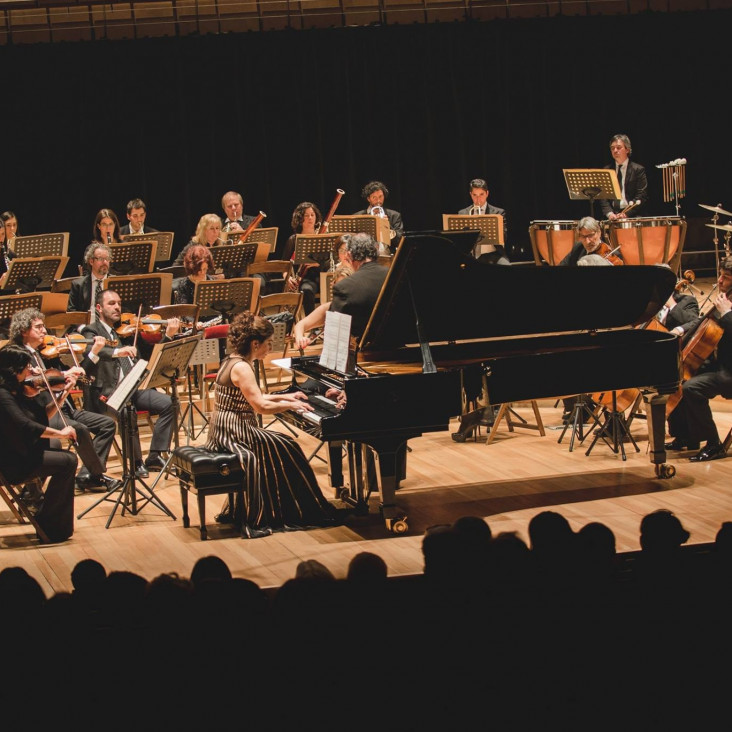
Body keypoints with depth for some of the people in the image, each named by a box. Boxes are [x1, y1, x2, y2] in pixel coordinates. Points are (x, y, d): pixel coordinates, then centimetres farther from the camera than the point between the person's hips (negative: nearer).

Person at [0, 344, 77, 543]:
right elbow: (25, 426, -31)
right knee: (67, 461, -13)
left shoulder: (18, 391, 10)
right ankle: (46, 524, -2)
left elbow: (43, 414, 16)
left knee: (68, 458, 5)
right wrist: (60, 433, -24)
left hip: (24, 455, 10)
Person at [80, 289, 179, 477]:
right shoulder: (91, 331, 3)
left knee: (167, 403, -17)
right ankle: (136, 463, -20)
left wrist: (168, 335, 6)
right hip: (106, 392, -6)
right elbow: (91, 351, -21)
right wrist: (117, 352, -40)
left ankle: (155, 457, -13)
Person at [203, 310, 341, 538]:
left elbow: (252, 399, 22)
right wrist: (290, 405, -10)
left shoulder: (233, 361, 12)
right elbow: (261, 406, -24)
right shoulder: (241, 368, -19)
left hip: (224, 430, 10)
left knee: (280, 447, 14)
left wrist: (285, 396, 18)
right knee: (285, 450, -6)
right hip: (233, 432, -10)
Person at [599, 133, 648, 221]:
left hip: (632, 216, -2)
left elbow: (641, 197, -2)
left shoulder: (638, 170, 5)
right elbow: (603, 196, 9)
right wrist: (609, 213, -9)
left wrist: (626, 213, -14)